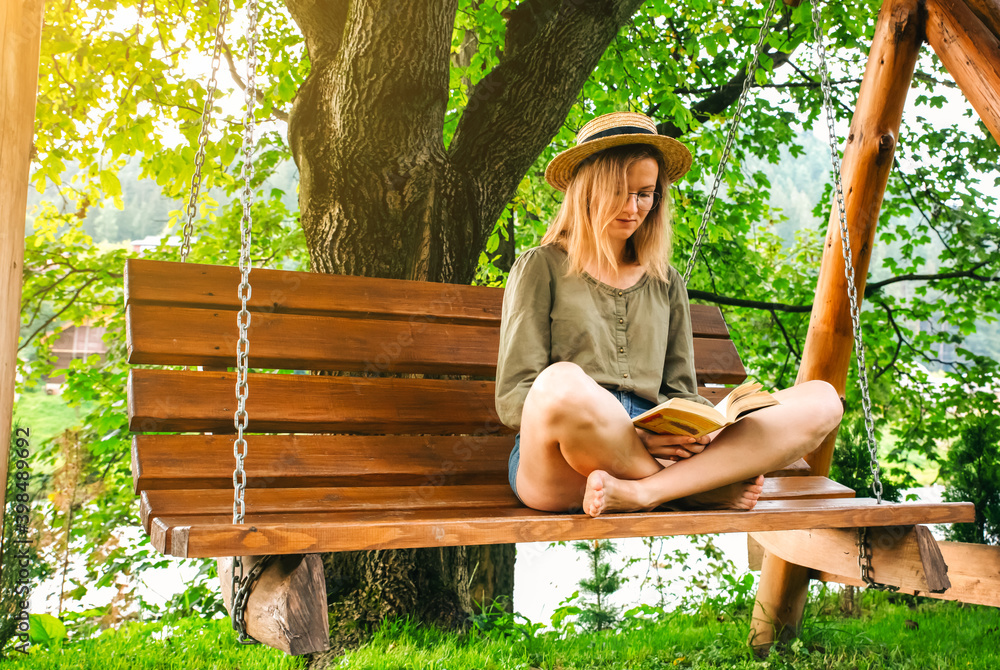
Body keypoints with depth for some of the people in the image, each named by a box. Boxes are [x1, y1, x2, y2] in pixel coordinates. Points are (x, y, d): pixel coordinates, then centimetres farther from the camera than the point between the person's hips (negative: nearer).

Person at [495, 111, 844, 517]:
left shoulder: (667, 284, 23)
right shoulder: (541, 268, 8)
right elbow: (512, 399, -1)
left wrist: (705, 432, -6)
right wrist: (630, 435, -14)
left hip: (658, 456, 5)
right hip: (556, 464, -4)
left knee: (820, 400, -10)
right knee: (563, 382, -40)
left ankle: (640, 492, -26)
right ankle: (707, 488, -16)